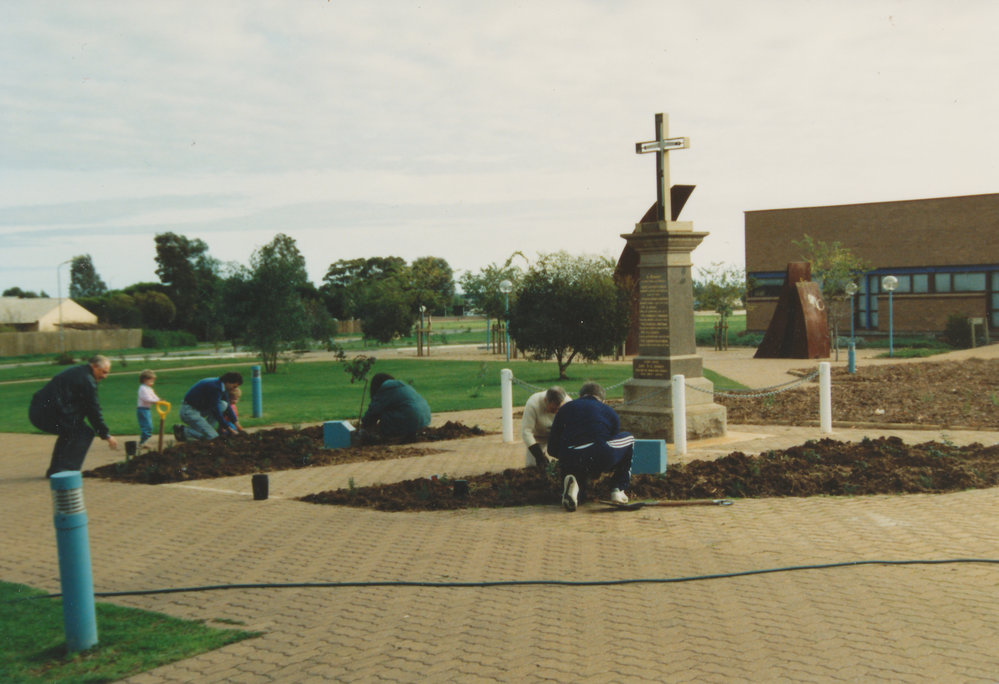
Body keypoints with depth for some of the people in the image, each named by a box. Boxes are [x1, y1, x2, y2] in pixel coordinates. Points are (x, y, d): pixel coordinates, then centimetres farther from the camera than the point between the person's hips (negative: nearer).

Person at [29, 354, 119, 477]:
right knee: (85, 434, -3)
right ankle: (65, 470, -8)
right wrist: (106, 435, 1)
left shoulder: (76, 371, 24)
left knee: (69, 432, 29)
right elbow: (93, 410, -7)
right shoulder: (87, 380, -8)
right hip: (49, 414, -10)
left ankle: (54, 470, 30)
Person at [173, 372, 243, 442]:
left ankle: (206, 428, 1)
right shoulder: (214, 386, -23)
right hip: (189, 412, -10)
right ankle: (183, 431, -4)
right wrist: (227, 427, -14)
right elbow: (215, 410, -20)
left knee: (223, 405, -5)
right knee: (213, 437, -15)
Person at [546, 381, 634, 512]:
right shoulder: (611, 412, 25)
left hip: (569, 463, 2)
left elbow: (552, 449, 24)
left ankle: (573, 484, -6)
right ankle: (618, 490, 22)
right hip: (600, 459, -1)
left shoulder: (565, 409, 26)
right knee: (629, 439, 30)